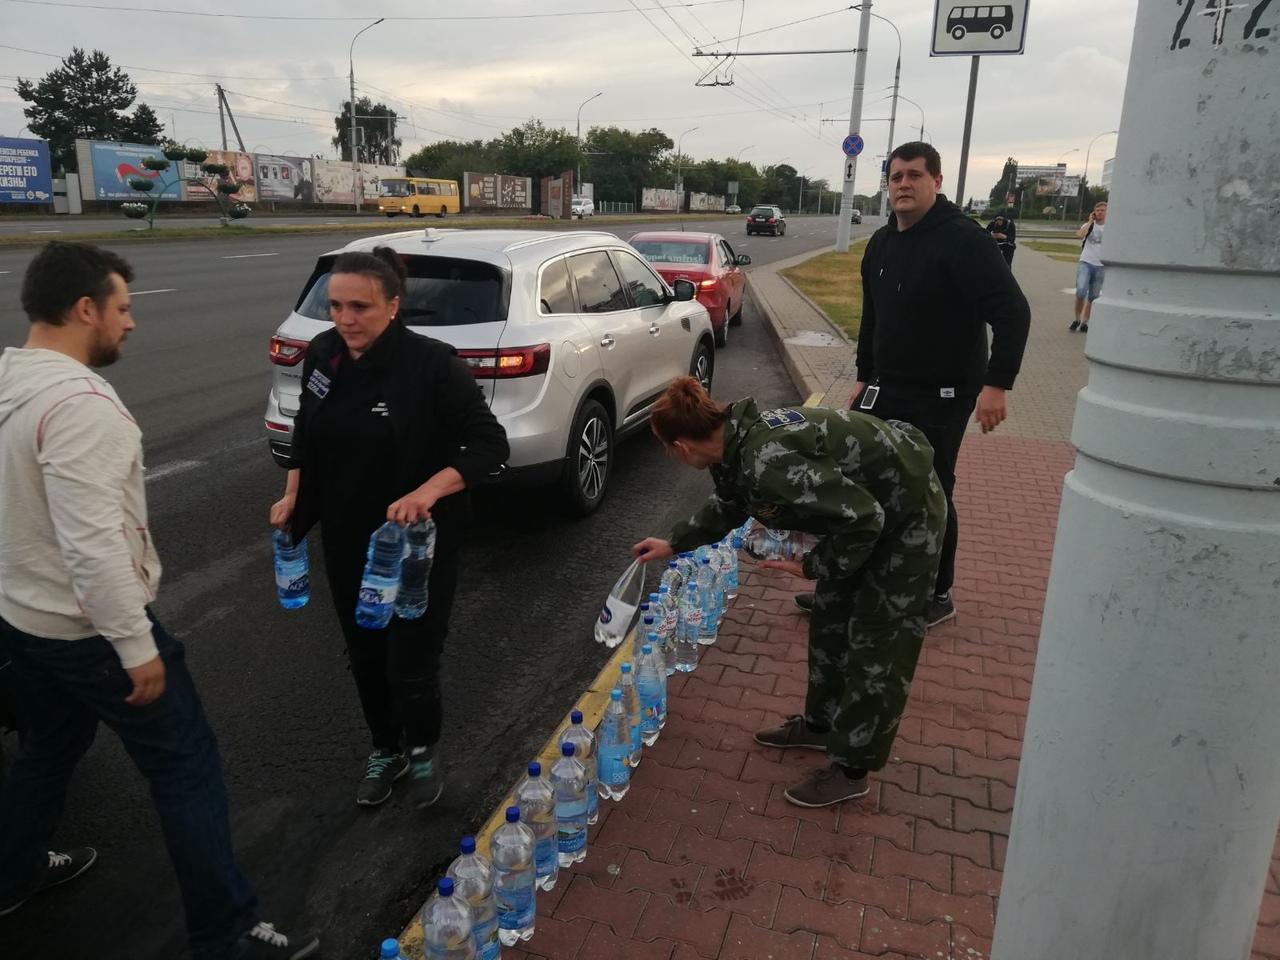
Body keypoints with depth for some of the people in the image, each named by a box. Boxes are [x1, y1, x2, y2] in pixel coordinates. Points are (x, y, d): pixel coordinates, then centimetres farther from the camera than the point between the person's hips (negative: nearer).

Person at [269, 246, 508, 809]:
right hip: (347, 539, 5)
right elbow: (306, 433, 14)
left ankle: (423, 749, 34)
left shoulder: (431, 363, -21)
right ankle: (386, 751, 42)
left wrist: (428, 492, -32)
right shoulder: (322, 355, -3)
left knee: (411, 663, 2)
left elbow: (491, 443, -21)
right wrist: (293, 497, 8)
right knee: (365, 656, 17)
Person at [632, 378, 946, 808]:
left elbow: (861, 518, -32)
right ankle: (820, 724, 37)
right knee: (830, 622, 19)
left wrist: (812, 567, -17)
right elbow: (728, 507, 18)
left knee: (877, 646, 2)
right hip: (871, 506, 9)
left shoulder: (766, 463, -35)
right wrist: (673, 544, 26)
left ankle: (852, 770, 16)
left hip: (907, 514, -9)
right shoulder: (740, 439, -5)